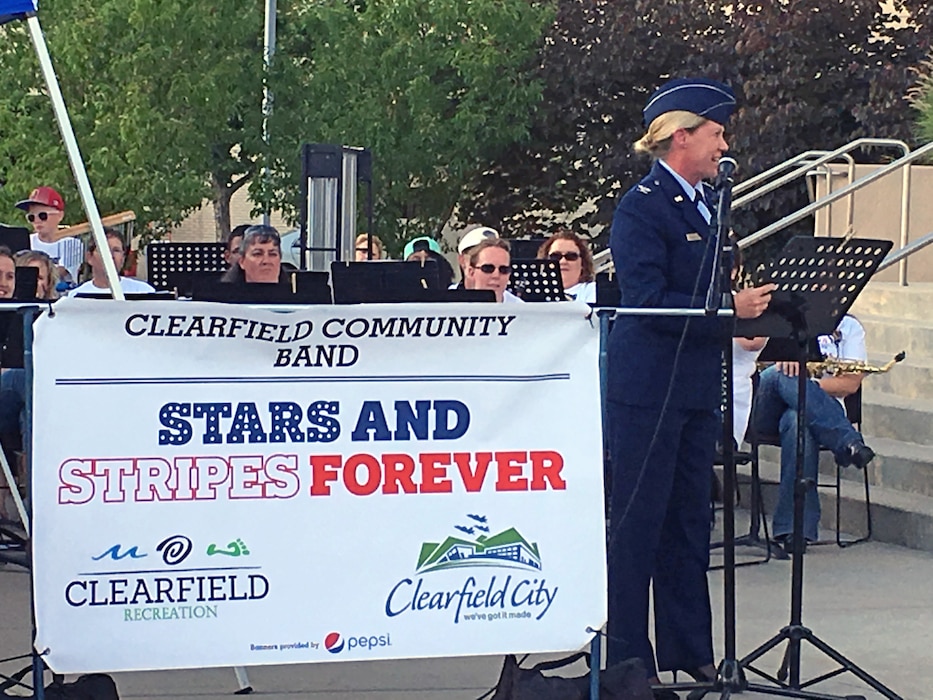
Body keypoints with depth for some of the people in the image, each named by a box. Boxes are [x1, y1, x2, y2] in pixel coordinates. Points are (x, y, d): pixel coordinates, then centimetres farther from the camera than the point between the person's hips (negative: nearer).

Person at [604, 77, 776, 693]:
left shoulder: (704, 203, 16)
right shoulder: (642, 206, -12)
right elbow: (648, 300, -21)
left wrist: (751, 302, 5)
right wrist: (729, 309, -23)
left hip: (698, 388, 9)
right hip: (648, 390, -9)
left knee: (689, 525, 14)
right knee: (637, 526, -1)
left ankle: (689, 651, 22)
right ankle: (629, 662, 5)